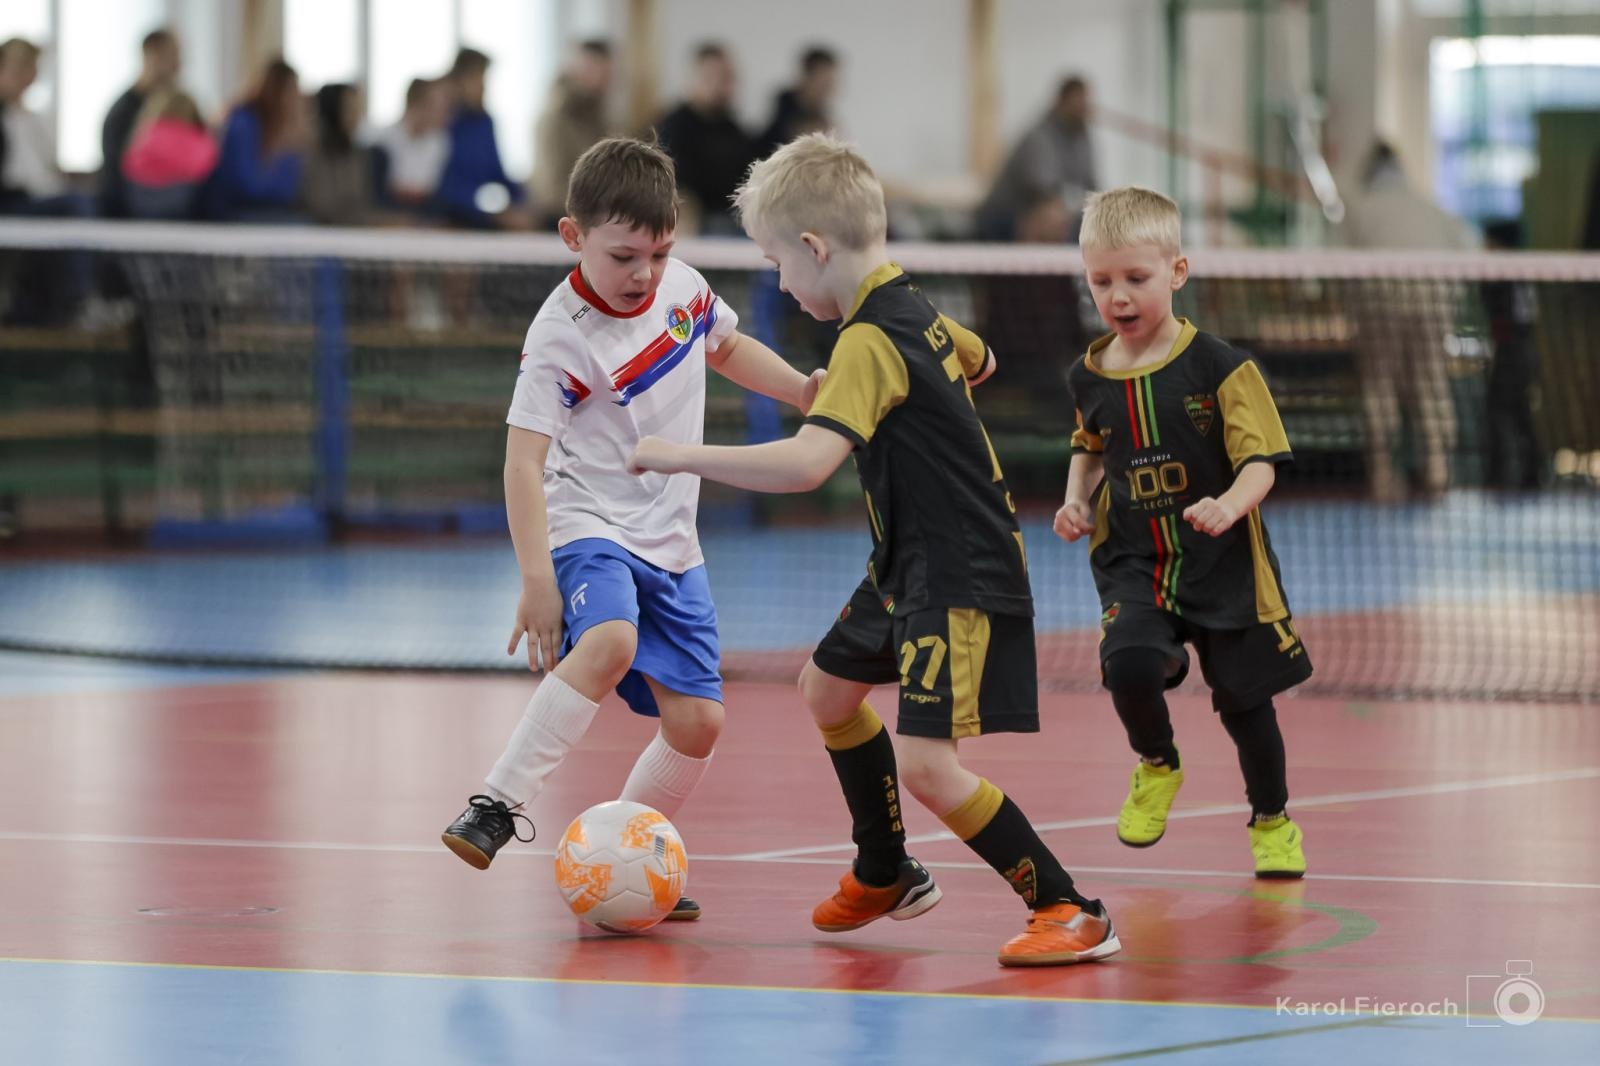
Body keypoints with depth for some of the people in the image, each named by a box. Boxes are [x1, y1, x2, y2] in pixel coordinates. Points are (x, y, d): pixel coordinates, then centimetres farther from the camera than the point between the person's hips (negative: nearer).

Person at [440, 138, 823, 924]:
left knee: (696, 722, -1)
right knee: (610, 642, -37)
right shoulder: (562, 337, -18)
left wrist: (803, 390, 12)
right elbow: (524, 458, -22)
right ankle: (498, 807, -32)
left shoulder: (683, 286, 2)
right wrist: (536, 581, -29)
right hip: (590, 528, -7)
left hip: (671, 546, 7)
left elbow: (726, 347, 25)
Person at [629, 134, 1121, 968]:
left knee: (926, 765, -18)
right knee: (829, 687, 26)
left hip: (963, 581, -11)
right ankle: (883, 876, 43)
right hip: (909, 567, 11)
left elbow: (805, 463, -37)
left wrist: (682, 456, -30)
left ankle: (1069, 912, -8)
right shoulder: (915, 310, 5)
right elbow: (978, 361, 29)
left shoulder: (869, 342, -24)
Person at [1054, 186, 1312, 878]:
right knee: (1129, 665, -25)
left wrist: (1229, 505, -31)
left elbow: (1259, 461, -12)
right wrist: (1076, 501, 6)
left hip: (1221, 562, -2)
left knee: (1244, 699, 8)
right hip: (1131, 562, 2)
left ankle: (1271, 819, 34)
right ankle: (1156, 765, 7)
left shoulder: (1218, 367, -11)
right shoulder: (1089, 378, 3)